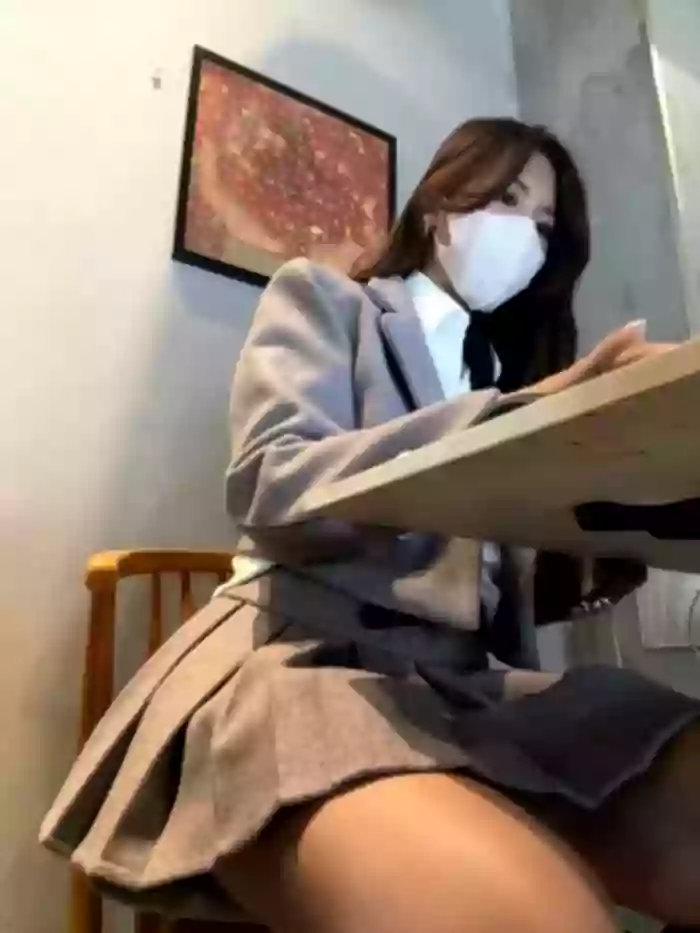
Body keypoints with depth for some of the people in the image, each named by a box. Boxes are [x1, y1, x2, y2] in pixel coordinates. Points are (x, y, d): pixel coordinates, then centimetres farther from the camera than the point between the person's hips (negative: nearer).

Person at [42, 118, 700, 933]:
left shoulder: (506, 368, 26)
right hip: (310, 661, -5)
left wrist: (599, 557, -3)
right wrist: (520, 416, -19)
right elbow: (273, 488, -10)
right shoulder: (321, 299, 11)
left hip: (471, 680, 6)